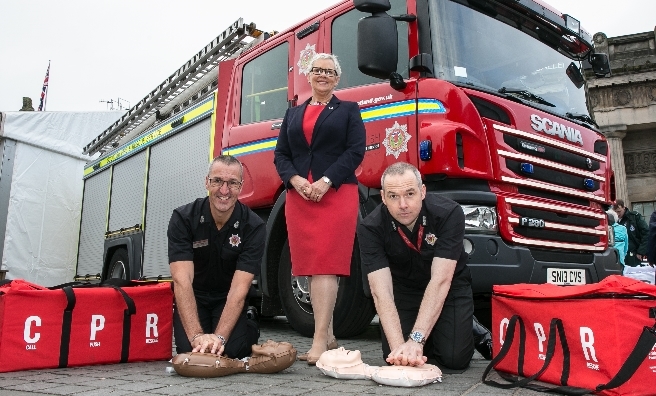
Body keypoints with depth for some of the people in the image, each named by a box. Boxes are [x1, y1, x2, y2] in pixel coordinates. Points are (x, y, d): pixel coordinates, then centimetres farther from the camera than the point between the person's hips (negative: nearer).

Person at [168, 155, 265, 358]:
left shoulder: (253, 226, -19)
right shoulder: (183, 218, -18)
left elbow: (240, 287, -24)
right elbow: (182, 280, -27)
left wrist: (219, 336, -36)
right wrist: (197, 336, -37)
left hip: (229, 300, 0)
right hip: (193, 297, 1)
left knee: (231, 349, -22)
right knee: (189, 349, -21)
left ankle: (250, 331, 12)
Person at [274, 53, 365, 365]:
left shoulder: (349, 111, 11)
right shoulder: (293, 114, 21)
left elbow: (355, 151, -2)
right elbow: (280, 155, 13)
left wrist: (326, 181, -14)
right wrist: (295, 179, -8)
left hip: (337, 195, -4)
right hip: (298, 196, 4)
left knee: (325, 266, -12)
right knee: (310, 268, 4)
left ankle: (319, 340, -11)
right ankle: (328, 336, 14)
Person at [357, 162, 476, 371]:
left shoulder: (449, 213, -28)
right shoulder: (370, 228, -24)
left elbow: (441, 281, -32)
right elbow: (381, 291, -29)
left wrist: (416, 340, -39)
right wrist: (398, 346, -40)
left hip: (449, 289, -1)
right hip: (404, 289, 2)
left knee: (454, 358, -16)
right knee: (394, 358, -11)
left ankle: (465, 327, 18)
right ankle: (429, 336, 21)